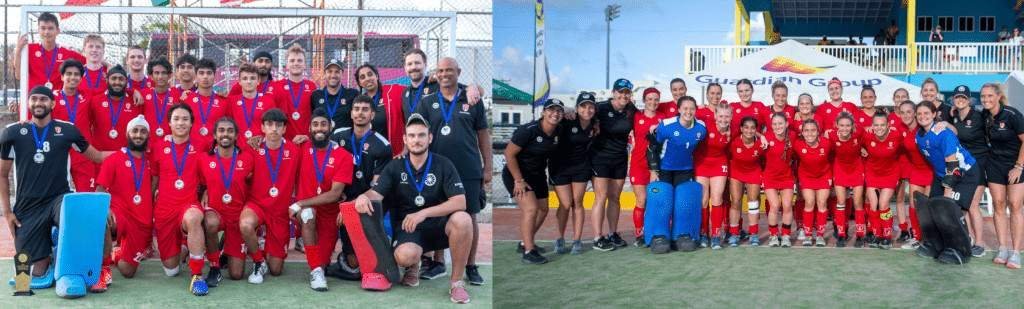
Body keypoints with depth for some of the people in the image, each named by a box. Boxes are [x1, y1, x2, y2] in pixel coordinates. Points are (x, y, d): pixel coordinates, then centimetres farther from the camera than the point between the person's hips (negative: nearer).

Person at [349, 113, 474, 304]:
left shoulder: (443, 164, -4)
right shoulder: (395, 167, 3)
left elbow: (460, 202, -14)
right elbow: (376, 194, -6)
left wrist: (424, 213, -26)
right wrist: (364, 197, -32)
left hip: (438, 225, 0)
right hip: (408, 227, 0)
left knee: (462, 220, -35)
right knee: (404, 256, -35)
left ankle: (456, 282, -16)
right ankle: (413, 267, 8)